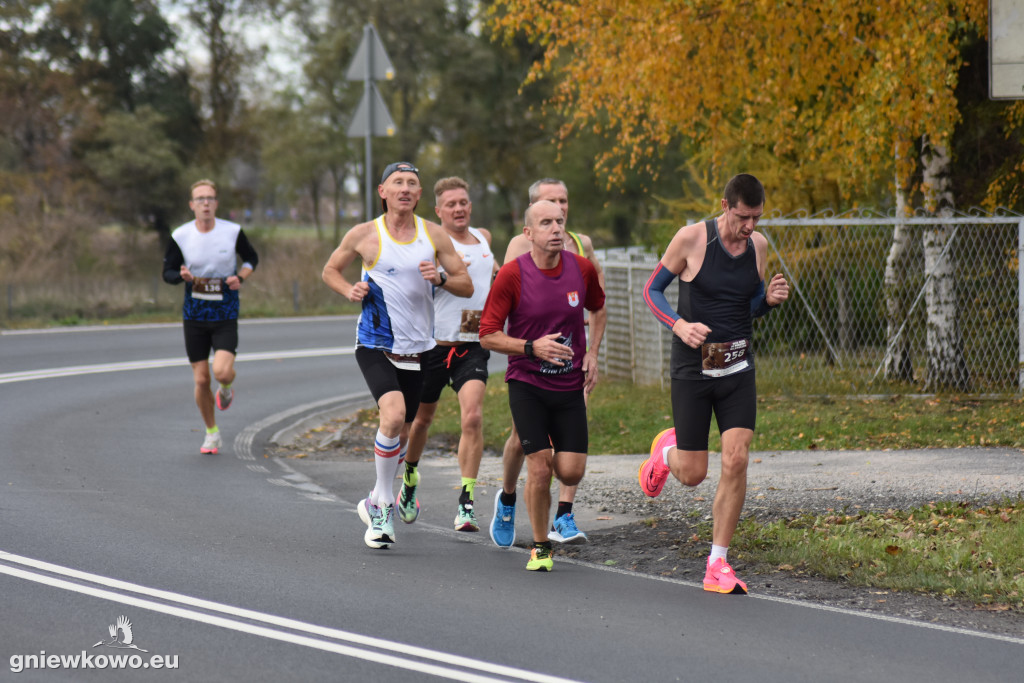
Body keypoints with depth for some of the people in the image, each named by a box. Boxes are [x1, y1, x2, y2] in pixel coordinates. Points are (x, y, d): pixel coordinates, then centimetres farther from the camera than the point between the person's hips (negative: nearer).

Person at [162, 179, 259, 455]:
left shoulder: (233, 232, -5)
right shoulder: (180, 236, -5)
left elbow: (252, 258, 11)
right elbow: (167, 272, 3)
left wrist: (240, 277, -9)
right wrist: (182, 276, -20)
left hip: (225, 315, -1)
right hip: (194, 315, 1)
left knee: (222, 372, -20)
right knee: (201, 380, 4)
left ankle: (226, 387, 19)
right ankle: (212, 433, 24)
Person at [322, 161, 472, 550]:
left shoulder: (433, 235, 3)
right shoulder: (364, 235, -3)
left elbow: (467, 285, 7)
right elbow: (330, 270, 13)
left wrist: (441, 278, -14)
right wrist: (349, 290, -8)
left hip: (417, 349, 4)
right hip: (375, 344, -4)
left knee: (400, 434, 11)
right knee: (394, 414, -26)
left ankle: (375, 504, 34)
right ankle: (385, 506, -12)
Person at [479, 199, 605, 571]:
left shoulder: (583, 269, -2)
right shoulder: (512, 274, -12)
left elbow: (598, 309, 19)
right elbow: (488, 336, -9)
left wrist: (592, 352, 5)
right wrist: (533, 348, -22)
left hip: (570, 386, 3)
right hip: (526, 384, -3)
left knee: (571, 472, -5)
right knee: (539, 469, -10)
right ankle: (540, 547, 11)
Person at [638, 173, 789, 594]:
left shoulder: (758, 245, 3)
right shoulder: (692, 239, -11)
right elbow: (652, 289, -2)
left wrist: (770, 299, -6)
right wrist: (679, 324, -20)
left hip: (738, 369, 3)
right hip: (692, 369, -3)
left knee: (736, 461, -11)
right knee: (692, 474, 1)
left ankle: (717, 565, -2)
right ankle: (666, 451, 40)